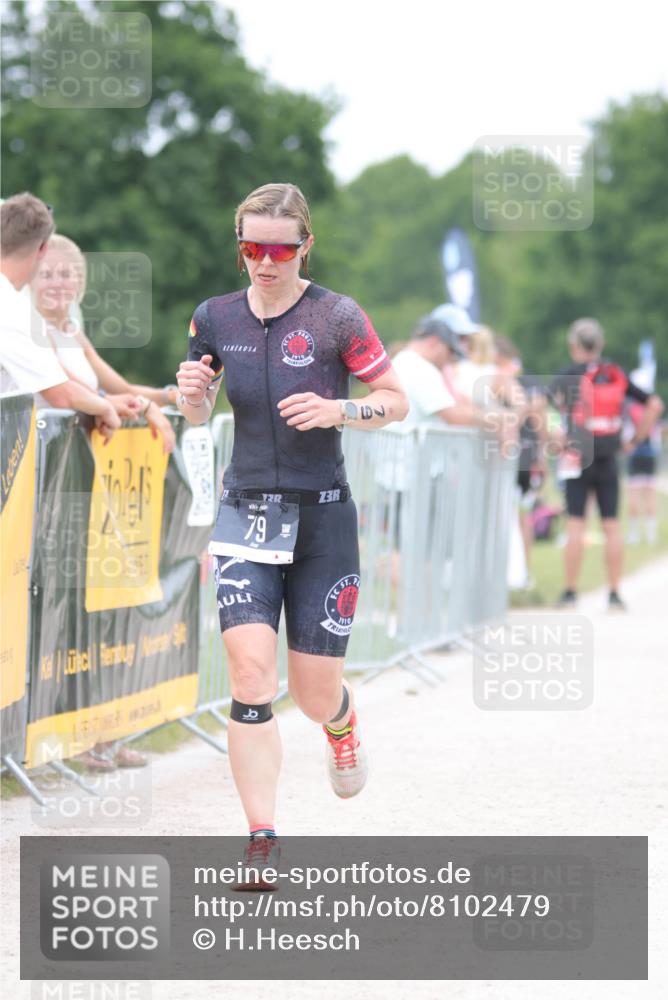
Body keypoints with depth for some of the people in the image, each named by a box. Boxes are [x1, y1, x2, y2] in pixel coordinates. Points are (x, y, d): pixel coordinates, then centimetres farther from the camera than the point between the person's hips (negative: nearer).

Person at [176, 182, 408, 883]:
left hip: (323, 517, -2)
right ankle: (261, 848, -14)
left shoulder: (336, 317, -7)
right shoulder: (215, 318, 3)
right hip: (246, 512, 2)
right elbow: (198, 416, 15)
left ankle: (342, 725, 45)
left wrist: (337, 410, -19)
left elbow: (396, 402, -1)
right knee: (251, 673, -17)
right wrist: (191, 394, -8)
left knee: (315, 695, 4)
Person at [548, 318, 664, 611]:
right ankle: (614, 595, 4)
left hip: (577, 458, -3)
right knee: (611, 526, 4)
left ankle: (571, 592, 0)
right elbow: (654, 404, 8)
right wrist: (639, 436, 11)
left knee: (575, 526, -2)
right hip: (608, 461, 3)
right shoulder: (616, 375, 8)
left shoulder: (569, 376, -4)